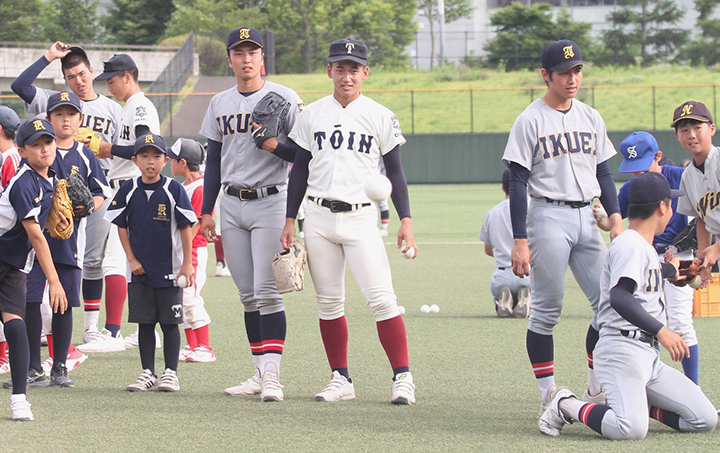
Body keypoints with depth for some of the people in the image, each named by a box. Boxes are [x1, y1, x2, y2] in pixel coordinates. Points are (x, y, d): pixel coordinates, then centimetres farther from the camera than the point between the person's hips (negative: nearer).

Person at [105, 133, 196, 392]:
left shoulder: (173, 189, -5)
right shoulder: (129, 190, 1)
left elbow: (186, 227, -4)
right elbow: (121, 226, 6)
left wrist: (187, 264, -6)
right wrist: (132, 259, -2)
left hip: (170, 270, -2)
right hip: (140, 270, 2)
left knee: (169, 322, 2)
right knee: (144, 322, 6)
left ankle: (170, 374, 8)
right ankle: (148, 374, 12)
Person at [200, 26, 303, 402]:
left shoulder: (284, 99, -3)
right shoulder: (220, 104, 12)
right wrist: (206, 211, 13)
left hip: (270, 201, -5)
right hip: (231, 204, 5)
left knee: (267, 291, -12)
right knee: (248, 295, 6)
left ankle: (272, 375, -13)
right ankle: (261, 372, 11)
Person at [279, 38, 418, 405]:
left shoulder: (380, 117, 3)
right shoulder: (312, 115, 9)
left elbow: (395, 172, 5)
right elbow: (299, 170, 13)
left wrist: (406, 220, -4)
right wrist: (290, 220, 7)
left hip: (361, 217, -3)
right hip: (318, 217, 3)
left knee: (381, 298, -12)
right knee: (328, 302, 4)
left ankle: (403, 378, -9)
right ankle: (340, 379, 12)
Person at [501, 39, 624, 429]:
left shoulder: (591, 118, 13)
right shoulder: (530, 120, -4)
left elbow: (603, 172, 17)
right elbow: (518, 182, -7)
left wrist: (616, 217, 3)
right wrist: (520, 240, -13)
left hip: (586, 217, 5)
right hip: (549, 217, -5)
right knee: (547, 308, -5)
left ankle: (597, 387, 11)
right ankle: (548, 393, 1)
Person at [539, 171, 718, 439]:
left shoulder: (645, 247, 22)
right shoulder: (630, 245, -10)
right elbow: (619, 297, -26)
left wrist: (669, 269, 65)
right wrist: (660, 330, -33)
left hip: (649, 356, 9)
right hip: (622, 349, -9)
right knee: (631, 429, -30)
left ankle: (635, 403, 13)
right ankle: (568, 407, -6)